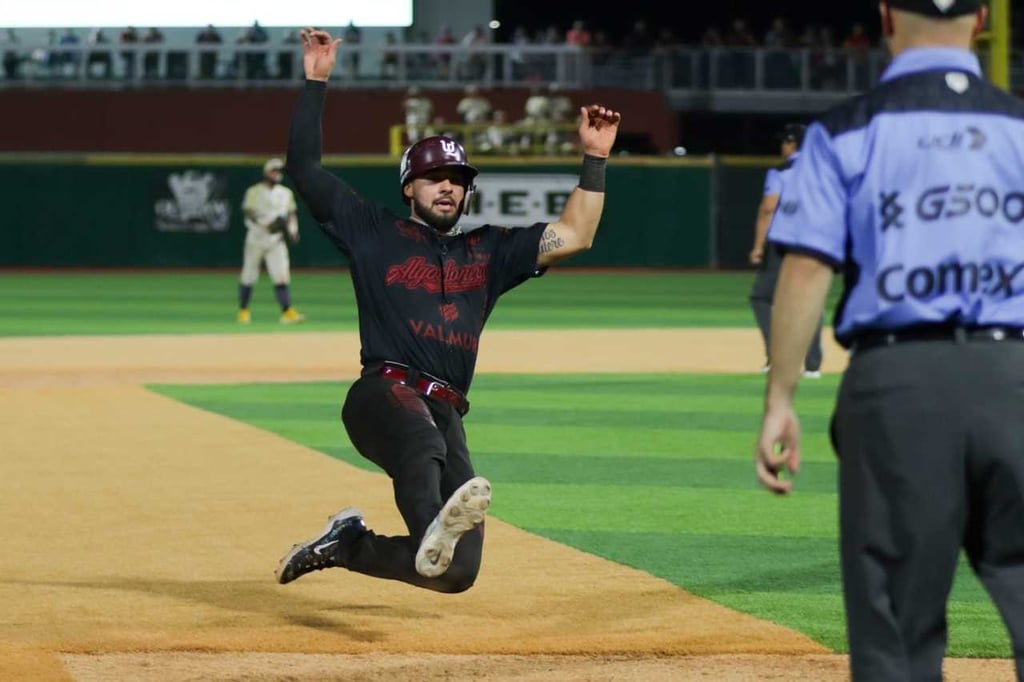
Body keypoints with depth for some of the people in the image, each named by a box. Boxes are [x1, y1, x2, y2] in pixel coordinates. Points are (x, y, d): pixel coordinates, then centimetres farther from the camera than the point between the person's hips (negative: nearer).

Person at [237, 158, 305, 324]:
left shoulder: (286, 193, 12)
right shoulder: (254, 192, -3)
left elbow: (292, 213, 17)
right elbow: (249, 212, -14)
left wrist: (293, 229, -2)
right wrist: (267, 223, -27)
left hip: (276, 241, 3)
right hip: (256, 238, -3)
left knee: (281, 275, -12)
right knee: (248, 276, 5)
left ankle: (287, 312, -19)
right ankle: (243, 311, 20)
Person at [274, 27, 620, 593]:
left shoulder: (489, 251, 26)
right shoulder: (375, 232, 17)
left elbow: (573, 236, 19)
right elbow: (304, 166, 13)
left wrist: (594, 159, 13)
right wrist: (316, 83, 9)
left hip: (446, 413, 5)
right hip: (384, 393, -5)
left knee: (457, 572, -6)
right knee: (423, 442, -42)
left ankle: (346, 545, 15)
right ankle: (432, 533, -72)